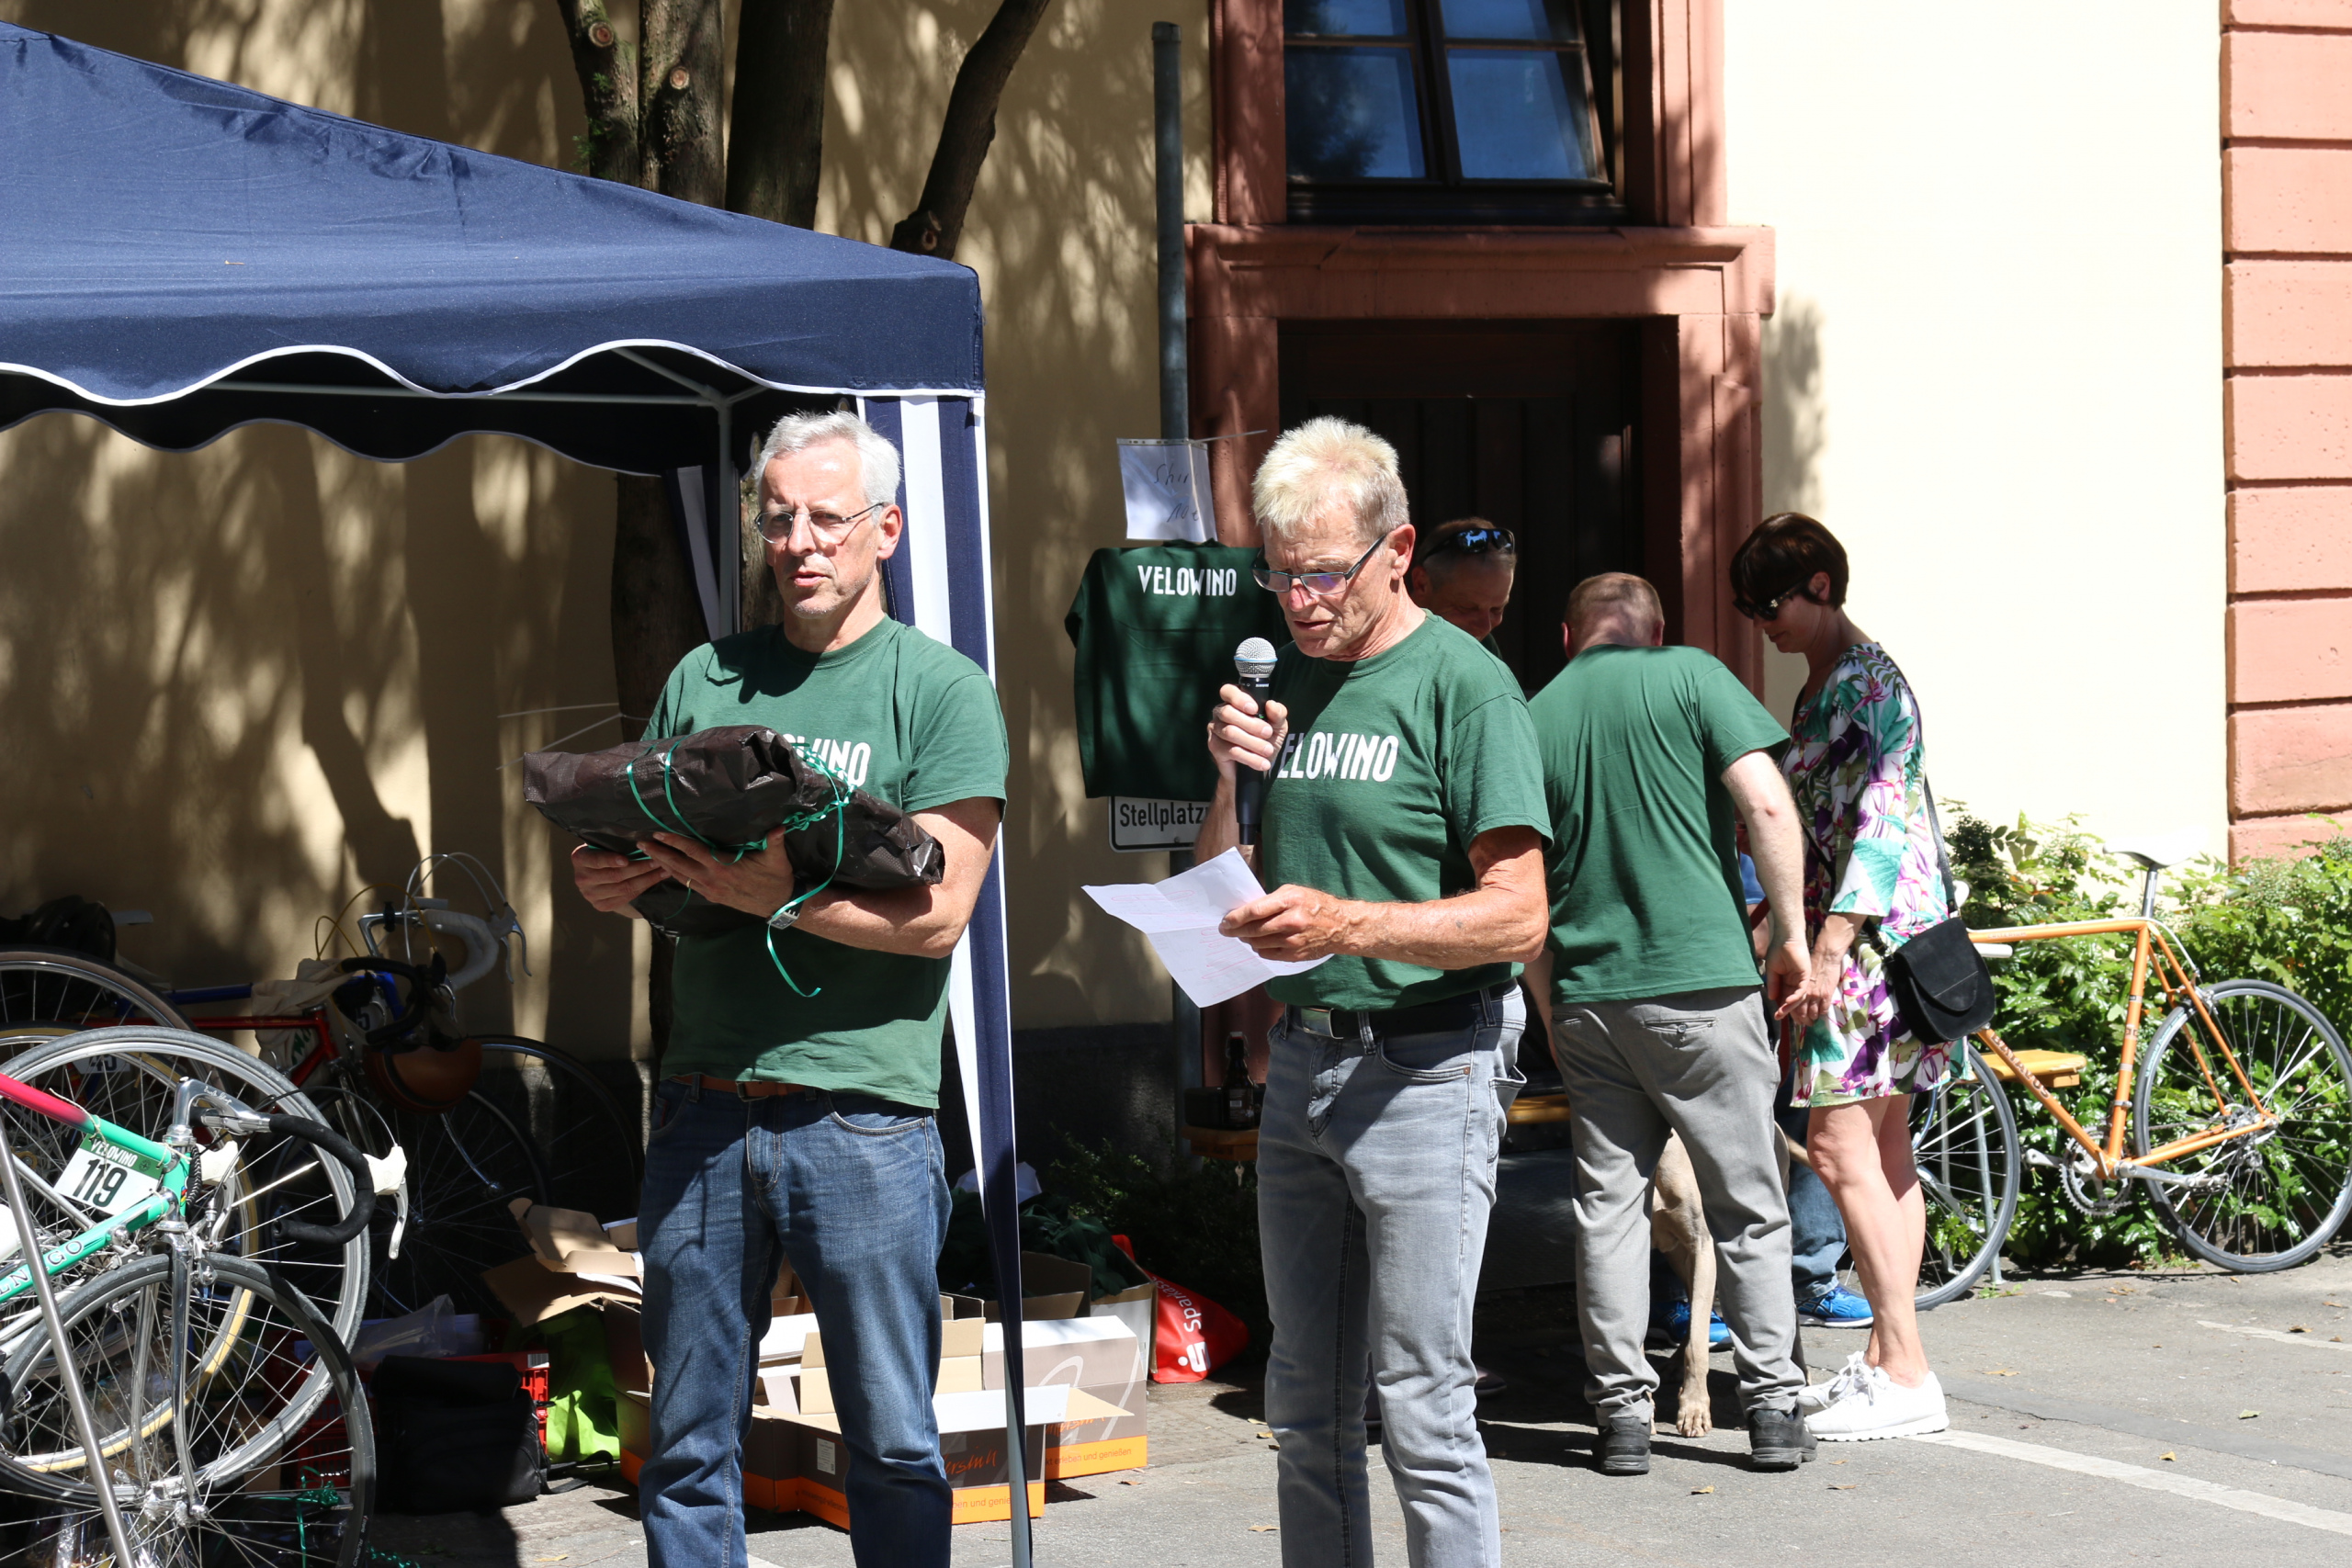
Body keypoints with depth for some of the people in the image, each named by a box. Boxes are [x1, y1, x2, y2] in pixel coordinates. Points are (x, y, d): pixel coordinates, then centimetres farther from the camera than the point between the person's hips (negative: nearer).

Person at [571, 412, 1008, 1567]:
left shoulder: (942, 690, 0)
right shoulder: (705, 680, 14)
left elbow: (937, 914, -8)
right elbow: (636, 858, 18)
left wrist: (775, 897, -21)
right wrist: (605, 881, -6)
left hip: (862, 1113, -4)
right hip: (702, 1109, 4)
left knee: (893, 1444, 3)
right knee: (689, 1440, 8)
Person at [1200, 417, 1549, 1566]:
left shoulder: (1463, 685, -9)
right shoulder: (1287, 684, 12)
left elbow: (1518, 916, -16)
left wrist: (1350, 926, -28)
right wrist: (1227, 781, -2)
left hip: (1425, 1070, -7)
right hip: (1301, 1059, 7)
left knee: (1422, 1407, -6)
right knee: (1306, 1408, 12)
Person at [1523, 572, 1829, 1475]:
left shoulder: (1534, 718, 9)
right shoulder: (1691, 677, 0)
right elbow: (1767, 806, -11)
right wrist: (1790, 936, -4)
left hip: (1586, 994, 3)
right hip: (1701, 978, -3)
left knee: (1608, 1203, 9)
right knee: (1747, 1204, 6)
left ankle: (1622, 1411, 8)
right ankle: (1772, 1408, 7)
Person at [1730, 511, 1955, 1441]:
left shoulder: (1868, 681, -13)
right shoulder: (1822, 685, 17)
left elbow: (1879, 822, -19)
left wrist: (1827, 946, -22)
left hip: (1871, 935, -10)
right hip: (1854, 938, 10)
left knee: (1840, 1145, -11)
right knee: (1881, 1150, 10)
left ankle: (1904, 1375, -9)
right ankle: (1886, 1356, 14)